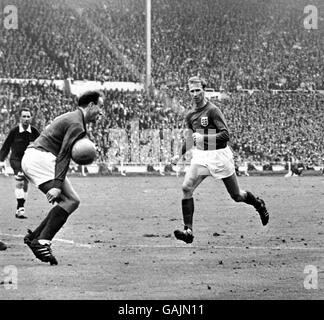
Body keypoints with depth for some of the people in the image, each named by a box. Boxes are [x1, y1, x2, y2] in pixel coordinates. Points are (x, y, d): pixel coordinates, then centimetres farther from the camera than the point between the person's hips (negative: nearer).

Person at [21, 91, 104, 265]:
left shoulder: (69, 117, 23)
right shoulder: (76, 125, -10)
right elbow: (63, 156, -19)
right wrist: (57, 185, -27)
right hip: (40, 158, -10)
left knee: (70, 201, 9)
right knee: (71, 200, -18)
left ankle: (34, 237, 5)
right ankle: (42, 241, -27)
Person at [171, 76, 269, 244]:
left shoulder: (213, 110, -14)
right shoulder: (190, 115, 8)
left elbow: (226, 134, -20)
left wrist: (203, 137, -28)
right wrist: (179, 154, 16)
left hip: (219, 156, -6)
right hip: (200, 156, 6)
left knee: (236, 196, 6)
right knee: (186, 188, -16)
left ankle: (258, 204, 39)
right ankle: (188, 230, -15)